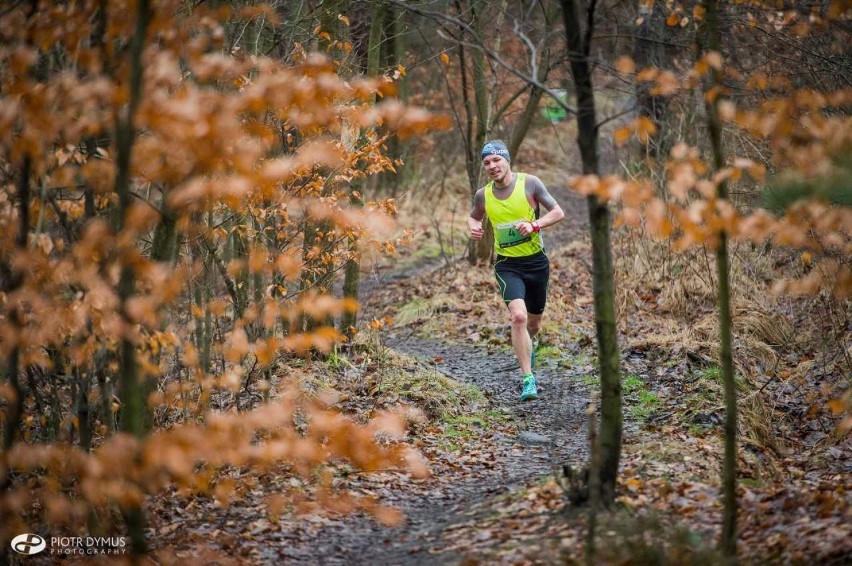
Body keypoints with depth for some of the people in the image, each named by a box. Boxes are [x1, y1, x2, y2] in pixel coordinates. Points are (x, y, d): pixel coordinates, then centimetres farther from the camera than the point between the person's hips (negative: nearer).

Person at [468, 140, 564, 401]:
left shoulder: (530, 183, -9)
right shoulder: (483, 195, -2)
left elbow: (558, 212, -8)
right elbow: (473, 217, 18)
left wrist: (534, 225, -25)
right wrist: (473, 227, -5)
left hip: (536, 262, 1)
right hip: (507, 265, -1)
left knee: (534, 323, 16)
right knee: (518, 316, -24)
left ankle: (526, 346, 53)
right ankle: (528, 379, -20)